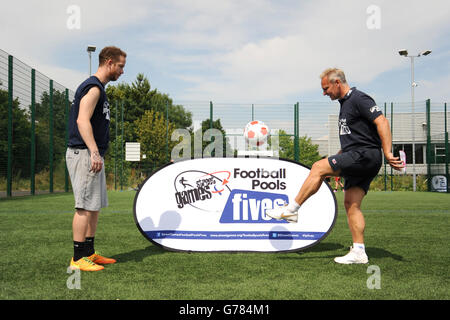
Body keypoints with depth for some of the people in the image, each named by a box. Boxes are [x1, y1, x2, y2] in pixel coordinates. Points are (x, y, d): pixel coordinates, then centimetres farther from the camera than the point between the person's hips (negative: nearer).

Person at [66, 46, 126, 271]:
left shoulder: (98, 88, 21)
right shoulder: (93, 87, -11)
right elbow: (82, 121, -23)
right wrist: (94, 152, -31)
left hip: (92, 155, 11)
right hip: (84, 154, -11)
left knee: (95, 206, 13)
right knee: (86, 206, -9)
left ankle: (89, 253, 21)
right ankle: (78, 258, -4)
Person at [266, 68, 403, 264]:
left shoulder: (359, 99, -8)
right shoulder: (345, 103, 22)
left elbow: (382, 122, -19)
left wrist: (388, 154, -26)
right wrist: (338, 157, 26)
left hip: (365, 155, -10)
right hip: (358, 160, 10)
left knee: (318, 168, -15)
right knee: (351, 204, 4)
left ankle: (291, 209, -8)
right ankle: (359, 252, 5)